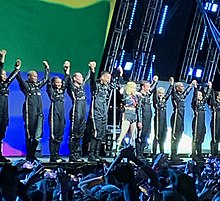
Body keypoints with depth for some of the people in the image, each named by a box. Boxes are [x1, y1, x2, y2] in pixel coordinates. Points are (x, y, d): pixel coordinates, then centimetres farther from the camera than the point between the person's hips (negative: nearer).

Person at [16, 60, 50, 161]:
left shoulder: (38, 85, 19)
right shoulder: (26, 85, 1)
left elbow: (46, 78, 33)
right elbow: (19, 79, -16)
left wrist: (47, 68, 34)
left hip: (39, 112, 6)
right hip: (30, 112, -6)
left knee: (38, 135, -1)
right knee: (29, 134, -2)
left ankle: (32, 154, 8)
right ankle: (29, 156, 3)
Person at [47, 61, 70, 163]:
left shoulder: (62, 90, 15)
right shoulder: (51, 90, -1)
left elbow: (66, 81, 19)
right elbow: (48, 81, -9)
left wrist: (67, 71, 14)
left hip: (61, 114, 7)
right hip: (54, 113, -7)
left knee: (60, 135, 7)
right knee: (53, 135, -6)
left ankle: (56, 155, 12)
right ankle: (53, 156, -5)